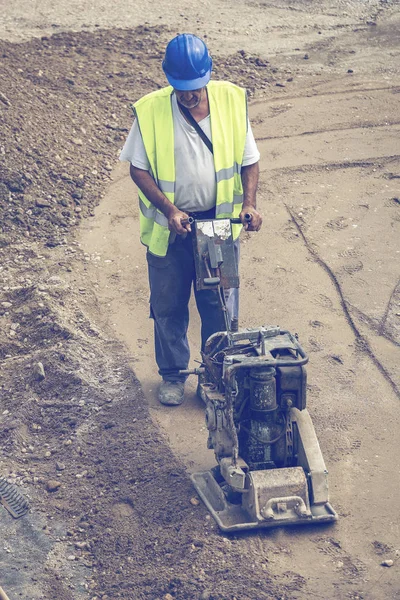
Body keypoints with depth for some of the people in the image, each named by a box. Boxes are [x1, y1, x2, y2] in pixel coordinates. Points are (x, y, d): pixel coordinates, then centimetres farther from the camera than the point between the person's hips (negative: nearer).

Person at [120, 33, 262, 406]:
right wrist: (168, 209, -20)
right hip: (169, 227, -1)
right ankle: (172, 374, 31)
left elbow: (249, 161, 0)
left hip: (220, 222, 1)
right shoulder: (151, 111, -12)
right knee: (168, 305, 12)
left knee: (218, 302, 11)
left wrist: (248, 203, -15)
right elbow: (138, 169, -7)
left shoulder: (231, 102, -8)